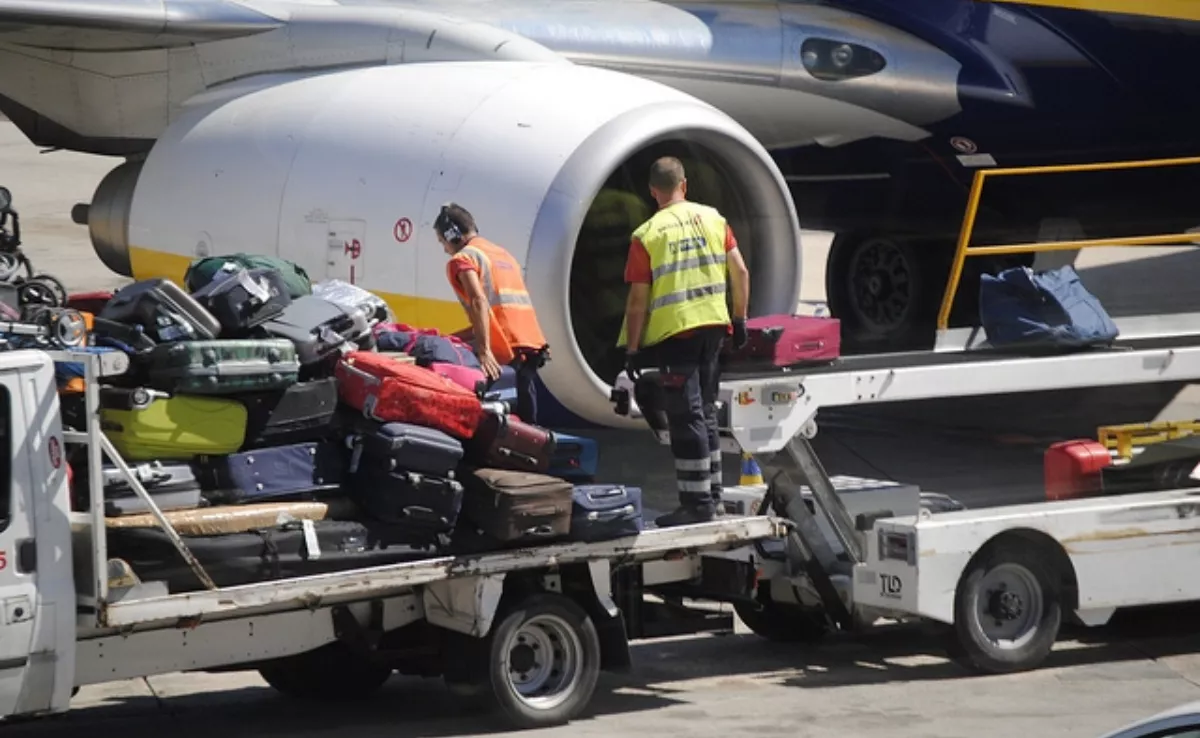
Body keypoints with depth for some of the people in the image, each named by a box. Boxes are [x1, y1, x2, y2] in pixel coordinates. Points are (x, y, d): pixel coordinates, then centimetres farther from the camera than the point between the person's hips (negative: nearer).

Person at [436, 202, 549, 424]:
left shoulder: (463, 258, 0)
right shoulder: (502, 254, 27)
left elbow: (479, 302, -16)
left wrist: (484, 350, -24)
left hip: (506, 352, -8)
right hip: (532, 344, 8)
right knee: (525, 422, 10)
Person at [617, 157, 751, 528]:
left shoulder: (647, 236, -9)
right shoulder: (713, 219, 4)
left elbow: (638, 299, -10)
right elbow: (740, 272, 4)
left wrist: (632, 350, -4)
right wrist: (739, 318, 15)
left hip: (674, 333, -5)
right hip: (713, 327, 5)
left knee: (687, 418, -3)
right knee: (705, 412, 18)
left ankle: (698, 502, -4)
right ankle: (712, 493, 24)